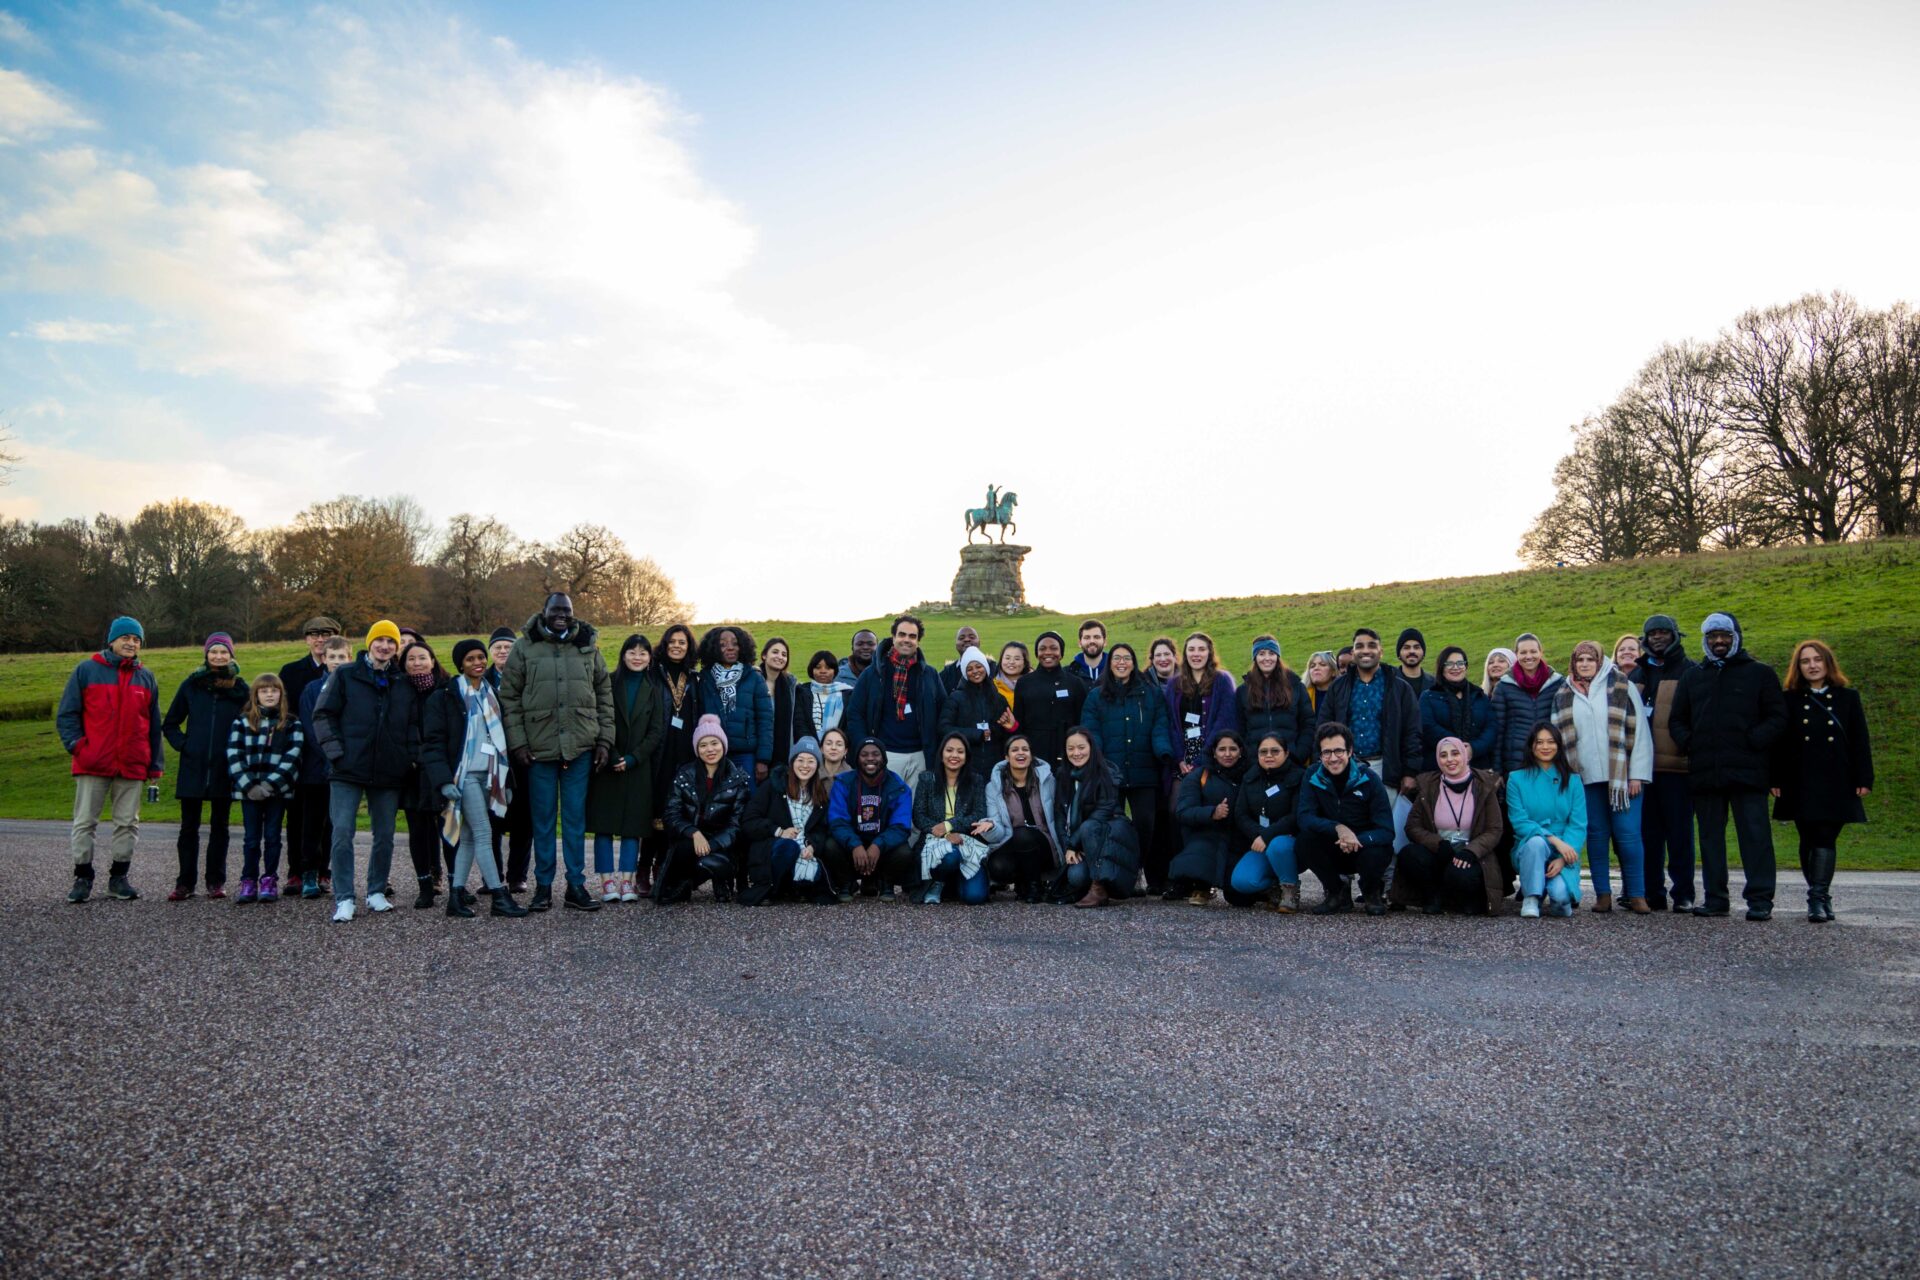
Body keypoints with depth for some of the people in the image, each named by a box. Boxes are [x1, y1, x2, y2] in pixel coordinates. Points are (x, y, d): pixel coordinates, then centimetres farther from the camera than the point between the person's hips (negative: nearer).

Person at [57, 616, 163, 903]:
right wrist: (77, 745, -11)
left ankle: (119, 878, 14)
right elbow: (66, 714, 2)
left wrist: (155, 766, 10)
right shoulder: (86, 671, 3)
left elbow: (154, 725, 15)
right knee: (85, 822, 2)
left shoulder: (146, 678, 12)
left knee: (127, 823, 5)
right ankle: (82, 878, 9)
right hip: (92, 764, -2)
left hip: (132, 766, 3)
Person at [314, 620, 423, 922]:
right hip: (348, 771, -3)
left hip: (389, 773, 3)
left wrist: (411, 756, 5)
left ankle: (377, 892, 23)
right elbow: (323, 715, 0)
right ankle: (344, 899, -1)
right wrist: (335, 751, -9)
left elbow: (413, 725, 17)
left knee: (384, 835, 9)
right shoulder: (345, 676, 2)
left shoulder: (404, 684, 11)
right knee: (342, 833, -7)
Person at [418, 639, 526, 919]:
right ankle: (499, 896, -8)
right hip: (464, 774, -6)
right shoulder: (445, 696, -4)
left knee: (468, 836, 7)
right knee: (484, 834, -9)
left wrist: (506, 780, 16)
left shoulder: (491, 694, 15)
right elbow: (433, 741, -9)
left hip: (488, 775, 6)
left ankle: (456, 896, 12)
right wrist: (444, 780, -19)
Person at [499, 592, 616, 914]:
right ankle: (543, 886, 15)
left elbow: (604, 695, 12)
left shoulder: (588, 648, 9)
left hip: (580, 747, 1)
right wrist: (517, 742, -5)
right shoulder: (524, 648, 2)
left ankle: (576, 885, 13)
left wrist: (605, 739, 5)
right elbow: (509, 697, 2)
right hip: (539, 747, -1)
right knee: (543, 819, 6)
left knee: (576, 818, 6)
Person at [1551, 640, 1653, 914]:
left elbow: (1639, 732, -1)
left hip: (1621, 775, -3)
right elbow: (1558, 736, 15)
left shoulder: (1622, 687, 2)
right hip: (1586, 778, 3)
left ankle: (1636, 894, 3)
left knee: (1628, 834, -5)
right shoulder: (1563, 695, 12)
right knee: (1596, 834, 5)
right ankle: (1603, 894, 10)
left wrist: (1637, 774, -6)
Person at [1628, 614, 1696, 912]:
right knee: (1648, 831, 7)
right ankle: (1653, 893, 12)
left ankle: (1683, 894, 5)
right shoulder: (1638, 673, 17)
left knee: (1680, 831, -2)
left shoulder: (1690, 672, 2)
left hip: (1677, 764, -5)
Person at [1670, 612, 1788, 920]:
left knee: (1755, 834, -5)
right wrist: (1689, 743, 1)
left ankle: (1760, 900, -3)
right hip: (1704, 773, 4)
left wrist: (1753, 743, -11)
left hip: (1747, 770, -4)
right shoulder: (1693, 677, 18)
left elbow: (1778, 718, 2)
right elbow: (1677, 721, 20)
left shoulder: (1760, 673, 8)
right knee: (1711, 836, 7)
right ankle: (1715, 898, 12)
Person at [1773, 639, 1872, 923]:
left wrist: (1863, 779, -1)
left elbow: (1860, 742, 6)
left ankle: (1818, 899, -12)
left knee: (1826, 838, -8)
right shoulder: (1790, 700, 8)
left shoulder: (1848, 697, 8)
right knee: (1809, 840, 3)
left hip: (1836, 783, -1)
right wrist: (1777, 780, -1)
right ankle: (1821, 898, 14)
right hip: (1801, 784, 1)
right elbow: (1780, 743, 6)